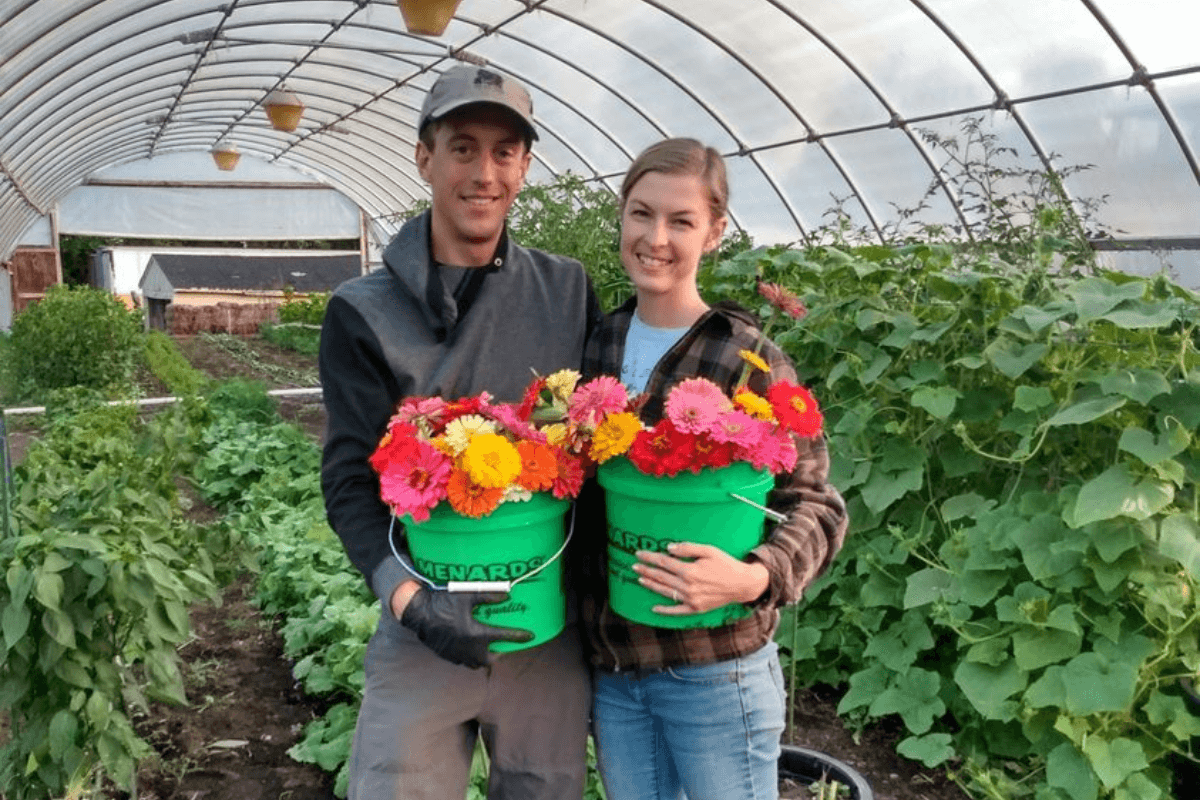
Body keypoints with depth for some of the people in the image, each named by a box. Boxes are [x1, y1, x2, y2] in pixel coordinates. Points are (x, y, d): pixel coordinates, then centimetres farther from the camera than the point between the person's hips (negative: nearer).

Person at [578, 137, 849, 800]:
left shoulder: (748, 361, -10)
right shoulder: (597, 346, 4)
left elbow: (815, 505, -9)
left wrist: (757, 578, -26)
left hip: (714, 670, -4)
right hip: (610, 667, 5)